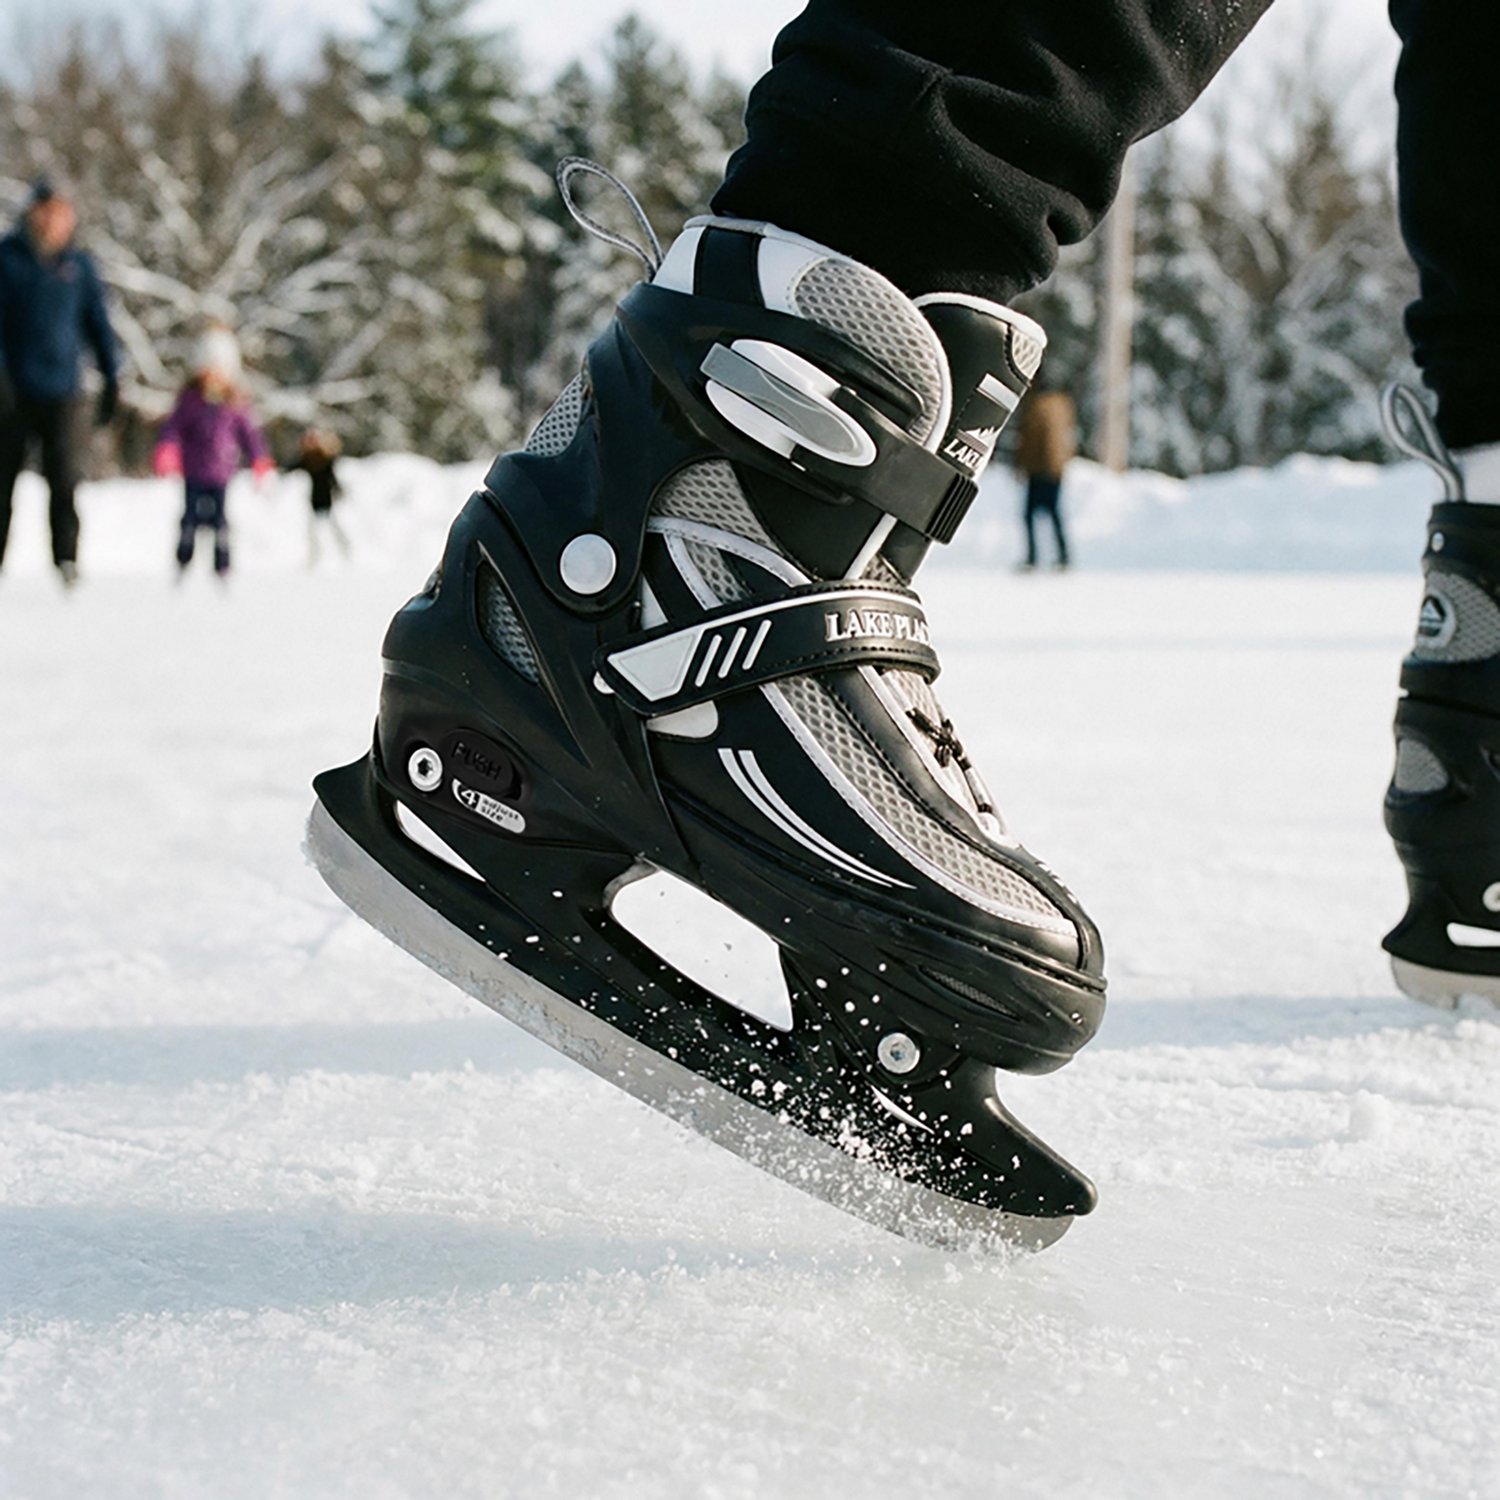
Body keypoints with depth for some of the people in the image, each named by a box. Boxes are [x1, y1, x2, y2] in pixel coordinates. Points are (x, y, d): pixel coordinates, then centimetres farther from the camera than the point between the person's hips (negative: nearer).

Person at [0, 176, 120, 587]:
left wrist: (111, 378, 9)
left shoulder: (78, 266, 8)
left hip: (61, 390, 0)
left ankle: (66, 559, -10)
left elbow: (98, 321, 13)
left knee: (63, 476, -10)